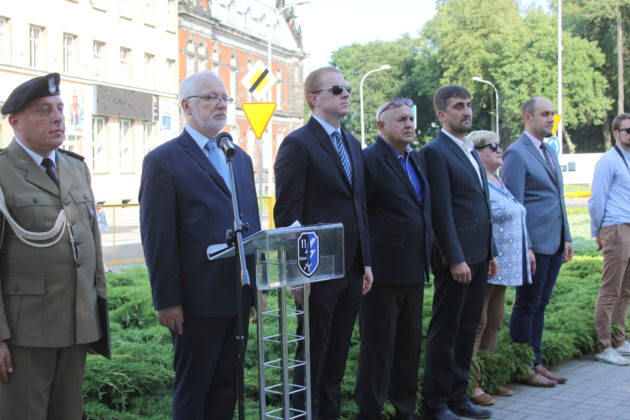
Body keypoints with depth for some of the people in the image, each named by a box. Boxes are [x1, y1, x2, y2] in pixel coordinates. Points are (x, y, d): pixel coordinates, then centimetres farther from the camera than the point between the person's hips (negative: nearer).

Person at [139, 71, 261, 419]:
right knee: (192, 390, 7)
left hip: (239, 296, 6)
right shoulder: (163, 161, -6)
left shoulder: (240, 158, 15)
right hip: (198, 299, -6)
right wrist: (166, 301, -13)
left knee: (227, 384, 15)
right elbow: (157, 238, -10)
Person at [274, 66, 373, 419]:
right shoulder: (298, 143, -9)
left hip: (353, 270, 7)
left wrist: (366, 261, 12)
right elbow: (287, 214, -13)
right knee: (313, 355, 4)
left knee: (337, 355, 15)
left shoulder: (352, 144, 15)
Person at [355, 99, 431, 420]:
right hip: (383, 272, -8)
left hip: (413, 272, 8)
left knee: (409, 348, 16)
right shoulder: (369, 160, -11)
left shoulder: (418, 160, 14)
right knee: (377, 348, 2)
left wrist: (426, 259, 13)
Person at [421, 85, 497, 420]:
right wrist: (456, 259, -19)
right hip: (455, 257, -8)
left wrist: (490, 253, 17)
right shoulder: (436, 151, -10)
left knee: (467, 329, 13)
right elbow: (441, 212, -16)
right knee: (445, 330, 1)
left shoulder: (470, 151, 18)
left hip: (478, 255, 8)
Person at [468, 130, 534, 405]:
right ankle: (470, 384, 0)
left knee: (494, 323, 13)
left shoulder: (499, 182, 17)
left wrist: (527, 250, 20)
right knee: (477, 324, -5)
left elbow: (516, 220, 23)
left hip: (503, 267, 10)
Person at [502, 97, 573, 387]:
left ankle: (536, 363, 21)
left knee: (540, 305, 13)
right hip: (534, 242, -8)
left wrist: (566, 238, 15)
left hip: (555, 243, 8)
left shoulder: (550, 153, 17)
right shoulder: (516, 153, -10)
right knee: (527, 305, 1)